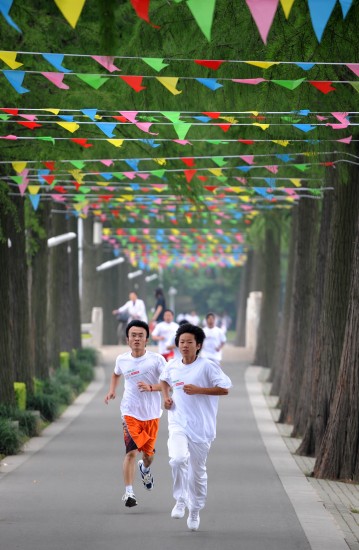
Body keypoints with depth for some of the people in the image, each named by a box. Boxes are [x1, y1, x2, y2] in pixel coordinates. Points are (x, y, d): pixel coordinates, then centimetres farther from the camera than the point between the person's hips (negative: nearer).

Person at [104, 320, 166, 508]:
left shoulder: (156, 359, -8)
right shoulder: (122, 360, 0)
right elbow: (116, 374, 24)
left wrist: (151, 387, -25)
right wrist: (112, 390, 9)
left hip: (152, 414, 0)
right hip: (130, 412, 0)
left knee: (148, 453, 14)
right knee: (131, 451, -15)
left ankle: (145, 469, 51)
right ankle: (128, 492, -12)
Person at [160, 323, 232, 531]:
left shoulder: (207, 366, -9)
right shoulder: (172, 366, 5)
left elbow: (224, 389, -10)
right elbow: (164, 380, 28)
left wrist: (198, 390, -18)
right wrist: (166, 396, 9)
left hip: (201, 426, -2)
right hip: (178, 423, 2)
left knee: (198, 470, 8)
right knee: (178, 459, -25)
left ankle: (195, 511, 27)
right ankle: (181, 500, -6)